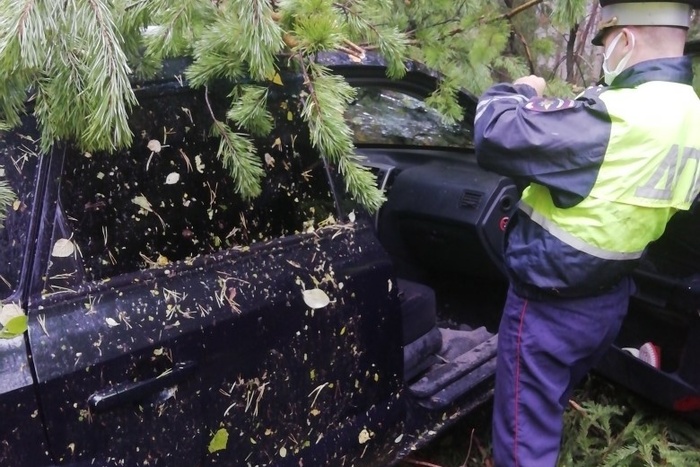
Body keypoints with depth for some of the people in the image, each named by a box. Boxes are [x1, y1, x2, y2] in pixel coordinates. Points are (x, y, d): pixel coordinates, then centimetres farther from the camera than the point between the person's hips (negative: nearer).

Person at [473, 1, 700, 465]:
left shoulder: (616, 118, -28)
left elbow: (496, 135, -26)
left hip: (550, 307, -9)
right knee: (549, 412, 29)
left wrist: (520, 92, -6)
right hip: (609, 298, 9)